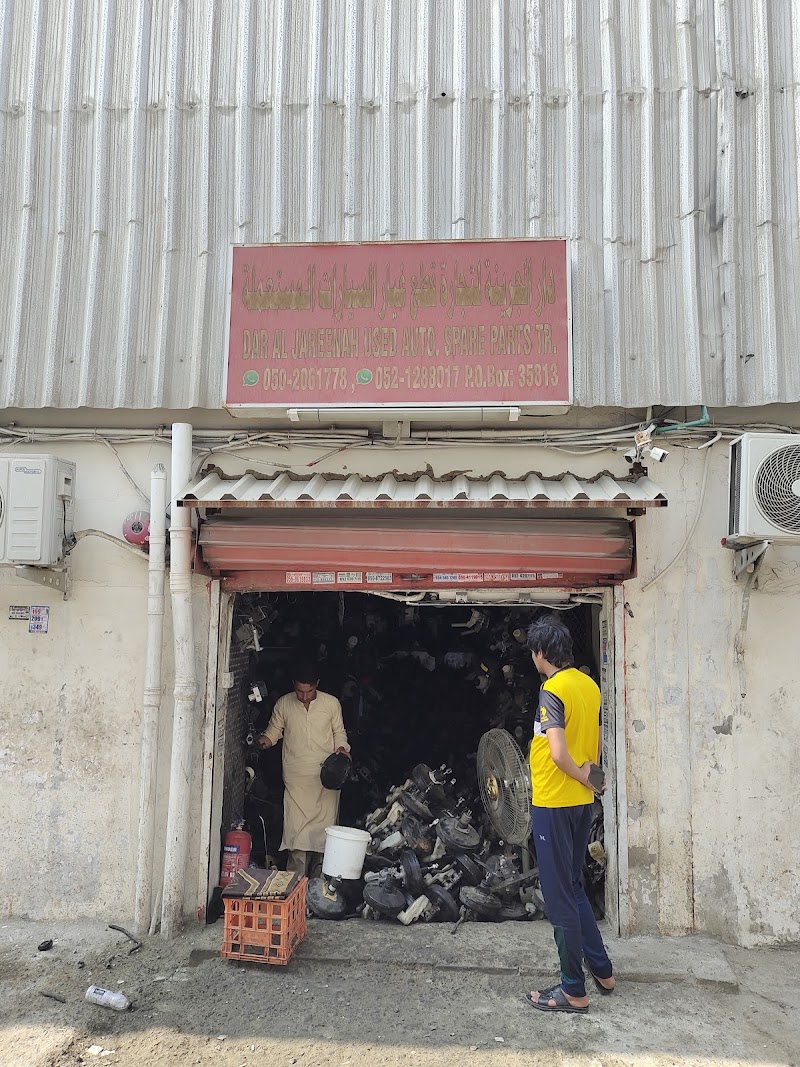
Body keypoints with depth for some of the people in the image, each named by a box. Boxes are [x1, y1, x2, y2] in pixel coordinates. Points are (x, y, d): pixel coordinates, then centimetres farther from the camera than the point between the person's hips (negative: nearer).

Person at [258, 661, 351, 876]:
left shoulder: (332, 703, 1)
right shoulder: (283, 704, 2)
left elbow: (339, 732, 12)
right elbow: (273, 731, 11)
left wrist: (341, 748, -7)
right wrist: (263, 741, -9)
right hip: (296, 777, 0)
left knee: (324, 825, 3)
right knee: (296, 828, -5)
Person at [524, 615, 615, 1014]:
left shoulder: (552, 690, -19)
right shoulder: (589, 685, 6)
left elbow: (558, 753, -26)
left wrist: (582, 776, -10)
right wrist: (587, 772, 10)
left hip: (553, 804, -9)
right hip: (582, 803, 9)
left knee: (560, 897, 3)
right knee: (573, 887, 22)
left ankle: (573, 990, 13)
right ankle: (601, 970, 31)